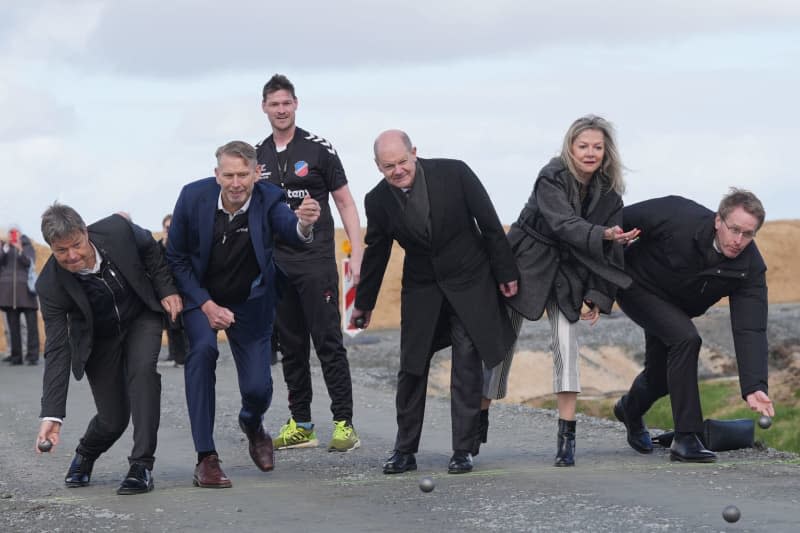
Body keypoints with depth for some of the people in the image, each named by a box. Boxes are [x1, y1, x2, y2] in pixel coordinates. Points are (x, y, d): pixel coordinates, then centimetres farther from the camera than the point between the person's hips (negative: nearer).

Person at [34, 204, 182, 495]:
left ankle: (142, 465, -25)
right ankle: (85, 456, 36)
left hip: (141, 316, 1)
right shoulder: (50, 285, -30)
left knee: (143, 369, -29)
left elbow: (149, 248, -3)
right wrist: (52, 416, -34)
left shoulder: (117, 230, -29)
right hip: (98, 339, -1)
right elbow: (57, 351, -29)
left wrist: (167, 289, -8)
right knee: (113, 419, -1)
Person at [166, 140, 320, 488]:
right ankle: (206, 458, -24)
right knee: (202, 349, -30)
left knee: (257, 388, -4)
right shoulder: (194, 197, -22)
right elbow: (176, 257, -11)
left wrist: (304, 224, -69)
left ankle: (252, 424, 37)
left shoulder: (268, 199, -23)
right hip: (200, 296, -1)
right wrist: (206, 305, -19)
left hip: (250, 301, 1)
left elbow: (290, 230, -45)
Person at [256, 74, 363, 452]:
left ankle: (344, 424, -8)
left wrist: (357, 256, -8)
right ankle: (300, 424, 13)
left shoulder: (318, 149, -2)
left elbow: (345, 203, 0)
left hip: (316, 261, -5)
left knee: (328, 342, -8)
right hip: (276, 264, 5)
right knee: (290, 346, 8)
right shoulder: (257, 157, 11)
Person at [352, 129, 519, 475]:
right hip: (421, 288, 2)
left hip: (469, 282, -2)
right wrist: (363, 303, 14)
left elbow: (490, 224, -8)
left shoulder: (454, 173, -16)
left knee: (467, 362, -6)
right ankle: (405, 451, 11)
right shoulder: (378, 201, -8)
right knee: (411, 368, 2)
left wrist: (505, 273, -5)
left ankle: (464, 450, 0)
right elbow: (376, 253, 6)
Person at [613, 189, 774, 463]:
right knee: (685, 339, -27)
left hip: (674, 307, 5)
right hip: (637, 285, -5)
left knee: (661, 374, 14)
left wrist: (754, 387, -41)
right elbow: (623, 220, -22)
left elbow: (750, 330, -30)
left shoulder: (751, 268, -26)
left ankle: (630, 410, 52)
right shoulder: (678, 218, -36)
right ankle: (685, 439, -23)